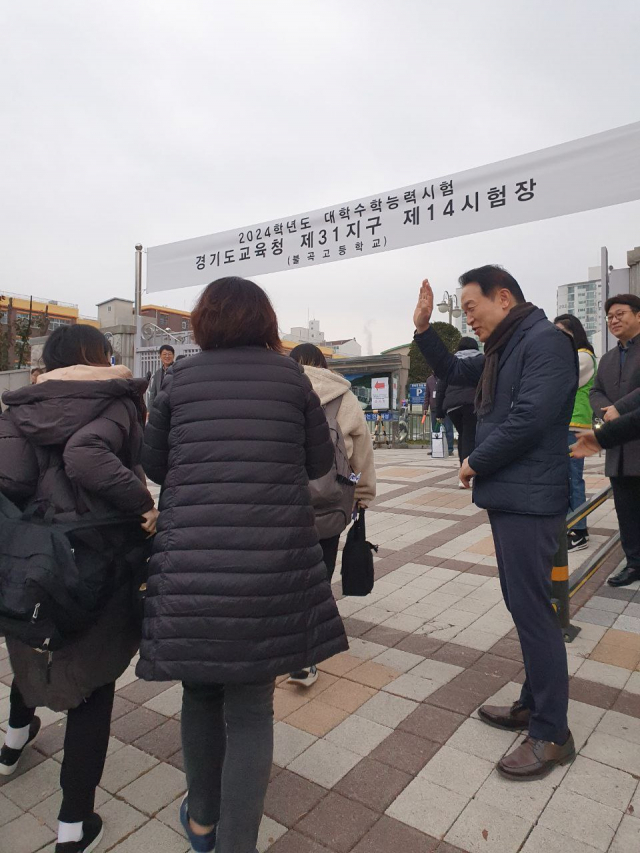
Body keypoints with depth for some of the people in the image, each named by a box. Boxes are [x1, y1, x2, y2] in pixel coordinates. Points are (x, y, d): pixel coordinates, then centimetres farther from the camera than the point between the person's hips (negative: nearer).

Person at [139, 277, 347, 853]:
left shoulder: (180, 378, 4)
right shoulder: (290, 374, 3)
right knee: (250, 709, 13)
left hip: (190, 560, 2)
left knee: (201, 691, 22)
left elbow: (154, 464, 12)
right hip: (272, 561, -1)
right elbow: (320, 463, 8)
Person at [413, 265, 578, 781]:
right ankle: (533, 705, 32)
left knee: (532, 610, -2)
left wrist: (475, 463, -11)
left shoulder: (546, 341, -14)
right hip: (507, 496, 10)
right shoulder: (504, 350, 16)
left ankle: (552, 734, 13)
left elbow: (528, 420, -24)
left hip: (529, 500, -10)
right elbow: (453, 372, 28)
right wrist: (423, 328, 14)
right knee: (523, 604, 17)